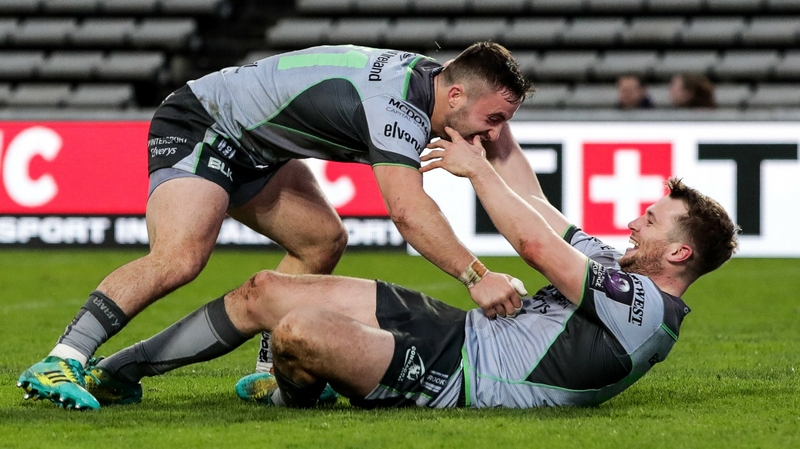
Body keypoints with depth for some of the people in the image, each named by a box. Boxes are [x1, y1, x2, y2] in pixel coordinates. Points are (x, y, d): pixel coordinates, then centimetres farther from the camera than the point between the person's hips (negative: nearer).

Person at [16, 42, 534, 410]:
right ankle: (58, 364, -29)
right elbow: (407, 209, -42)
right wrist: (477, 276, -45)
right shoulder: (400, 106, -30)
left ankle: (269, 372, 15)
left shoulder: (430, 76, -1)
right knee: (179, 257, -28)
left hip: (254, 145, 10)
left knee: (323, 240, 9)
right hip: (198, 126, -10)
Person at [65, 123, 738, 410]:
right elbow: (534, 206, 20)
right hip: (454, 329, 10)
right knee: (266, 291, 6)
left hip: (450, 379, -10)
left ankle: (295, 396, 5)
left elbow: (536, 244, -23)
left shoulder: (643, 307, -19)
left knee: (298, 331, -32)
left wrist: (476, 167, -12)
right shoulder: (618, 268, 12)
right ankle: (119, 374, 17)